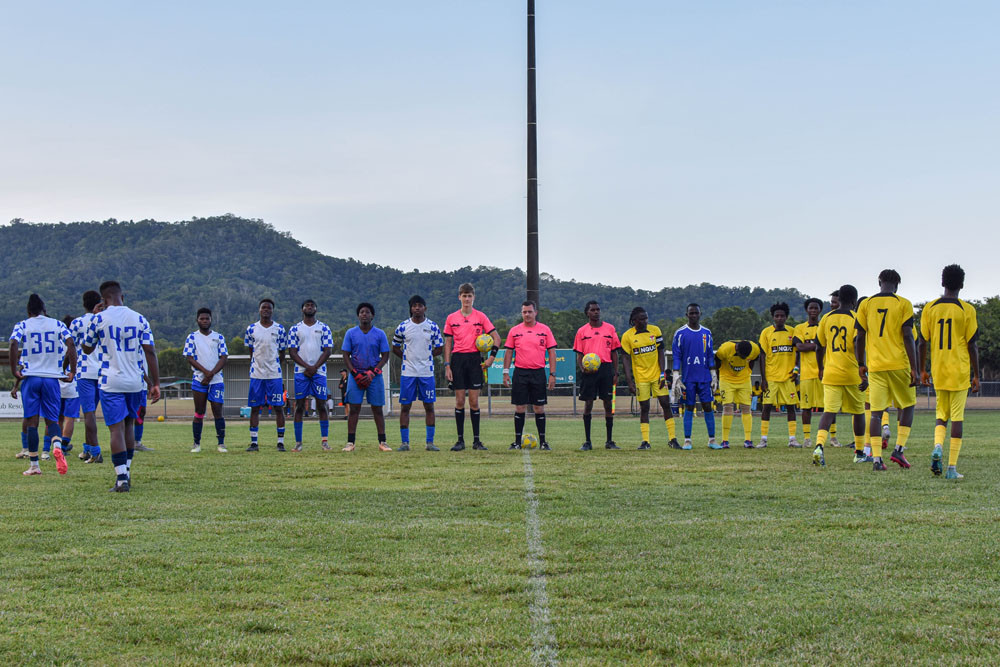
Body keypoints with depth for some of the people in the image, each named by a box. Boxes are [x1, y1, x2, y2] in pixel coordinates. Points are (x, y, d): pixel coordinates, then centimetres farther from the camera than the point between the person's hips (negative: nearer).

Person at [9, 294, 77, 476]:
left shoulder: (22, 325, 4)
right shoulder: (57, 324, 7)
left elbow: (14, 345, -15)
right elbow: (71, 344, -6)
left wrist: (14, 371, -8)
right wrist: (72, 372, -2)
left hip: (30, 377, -1)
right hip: (52, 377, 1)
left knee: (32, 421, 4)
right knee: (52, 419, 9)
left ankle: (34, 465, 3)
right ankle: (57, 445, -23)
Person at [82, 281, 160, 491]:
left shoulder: (99, 319, -4)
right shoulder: (139, 319, 3)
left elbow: (87, 349, 10)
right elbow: (150, 352, -1)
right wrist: (155, 383, 2)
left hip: (111, 383, -3)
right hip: (135, 382, 3)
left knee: (116, 428, -5)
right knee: (128, 424, 19)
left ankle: (121, 478, -13)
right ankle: (126, 472, 22)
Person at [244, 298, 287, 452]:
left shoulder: (279, 329, 4)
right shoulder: (251, 329, 6)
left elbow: (282, 355, 7)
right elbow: (250, 353, 12)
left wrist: (282, 375, 3)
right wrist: (255, 367, 3)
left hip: (275, 375, -1)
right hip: (256, 374, 1)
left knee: (279, 407, -2)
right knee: (254, 408, 2)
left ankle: (281, 442, 4)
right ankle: (253, 442, 7)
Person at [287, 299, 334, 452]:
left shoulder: (324, 328, 7)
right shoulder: (295, 329, 7)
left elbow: (327, 350, 1)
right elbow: (292, 352, 2)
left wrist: (314, 367, -11)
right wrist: (307, 366, -11)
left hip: (319, 371, 0)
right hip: (301, 371, 0)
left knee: (322, 405, -2)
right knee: (299, 406, -1)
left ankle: (324, 440, 1)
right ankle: (298, 442, 2)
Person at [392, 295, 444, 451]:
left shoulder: (433, 326, 3)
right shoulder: (403, 326, 3)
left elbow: (439, 349, 9)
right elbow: (395, 348, 12)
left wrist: (425, 356, 3)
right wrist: (408, 358, 5)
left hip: (427, 372, 0)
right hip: (407, 372, 0)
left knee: (429, 406, 1)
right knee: (405, 406, 0)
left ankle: (429, 442, 7)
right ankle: (404, 442, 6)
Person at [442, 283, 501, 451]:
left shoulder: (480, 317, 3)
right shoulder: (451, 318, 6)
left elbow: (496, 338, 6)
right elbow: (448, 344, 8)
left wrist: (491, 358, -5)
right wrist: (447, 366, 0)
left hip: (475, 360, -1)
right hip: (458, 360, 1)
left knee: (474, 402, -1)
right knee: (459, 401, 0)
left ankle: (476, 440, 5)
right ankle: (460, 440, 5)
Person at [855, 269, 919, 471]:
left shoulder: (866, 304, 6)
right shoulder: (903, 304, -2)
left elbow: (860, 337, 7)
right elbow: (907, 337, -7)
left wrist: (861, 364, 18)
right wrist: (914, 368, -5)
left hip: (875, 366, 2)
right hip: (899, 364, -2)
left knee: (876, 411, 2)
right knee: (907, 406, 15)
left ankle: (877, 458, -6)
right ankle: (899, 449, 3)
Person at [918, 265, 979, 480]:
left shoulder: (930, 308, 2)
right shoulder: (967, 310, -5)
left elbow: (923, 342, 4)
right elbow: (972, 345, -4)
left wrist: (922, 371, 14)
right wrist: (976, 375, 3)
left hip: (938, 372, 3)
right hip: (960, 372, -3)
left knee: (941, 414, 16)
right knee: (957, 417, 1)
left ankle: (937, 447, -13)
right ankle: (952, 468, -2)